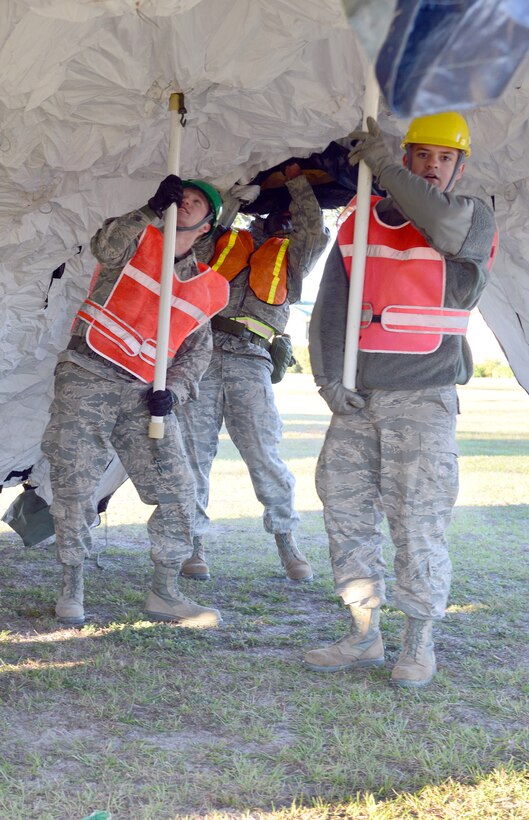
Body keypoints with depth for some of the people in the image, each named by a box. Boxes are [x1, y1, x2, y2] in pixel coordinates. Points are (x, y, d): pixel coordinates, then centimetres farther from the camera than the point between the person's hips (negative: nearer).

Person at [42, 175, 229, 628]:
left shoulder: (208, 288, 13)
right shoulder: (137, 240, 4)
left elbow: (197, 351, 15)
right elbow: (104, 245, -19)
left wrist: (173, 390, -2)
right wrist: (154, 208, -26)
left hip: (145, 393, 4)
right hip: (87, 379, -3)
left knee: (177, 490, -4)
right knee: (74, 485, -5)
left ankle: (164, 593, 9)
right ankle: (72, 588, 10)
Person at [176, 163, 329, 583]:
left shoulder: (290, 257, 22)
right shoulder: (223, 241, 23)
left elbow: (316, 233, 9)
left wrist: (298, 180, 15)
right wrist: (242, 191, 15)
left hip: (250, 362, 0)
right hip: (200, 354, 0)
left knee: (265, 454, -6)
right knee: (194, 452, -1)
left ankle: (287, 541, 8)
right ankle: (194, 542, 8)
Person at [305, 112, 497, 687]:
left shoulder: (474, 217, 1)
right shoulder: (358, 222, 11)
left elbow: (445, 224, -25)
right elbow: (329, 307, 10)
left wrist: (383, 166, -16)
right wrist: (329, 377, -2)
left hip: (423, 399, -4)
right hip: (355, 399, 5)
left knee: (416, 521, -6)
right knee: (346, 509, 6)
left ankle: (419, 642, 10)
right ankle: (364, 636, 19)